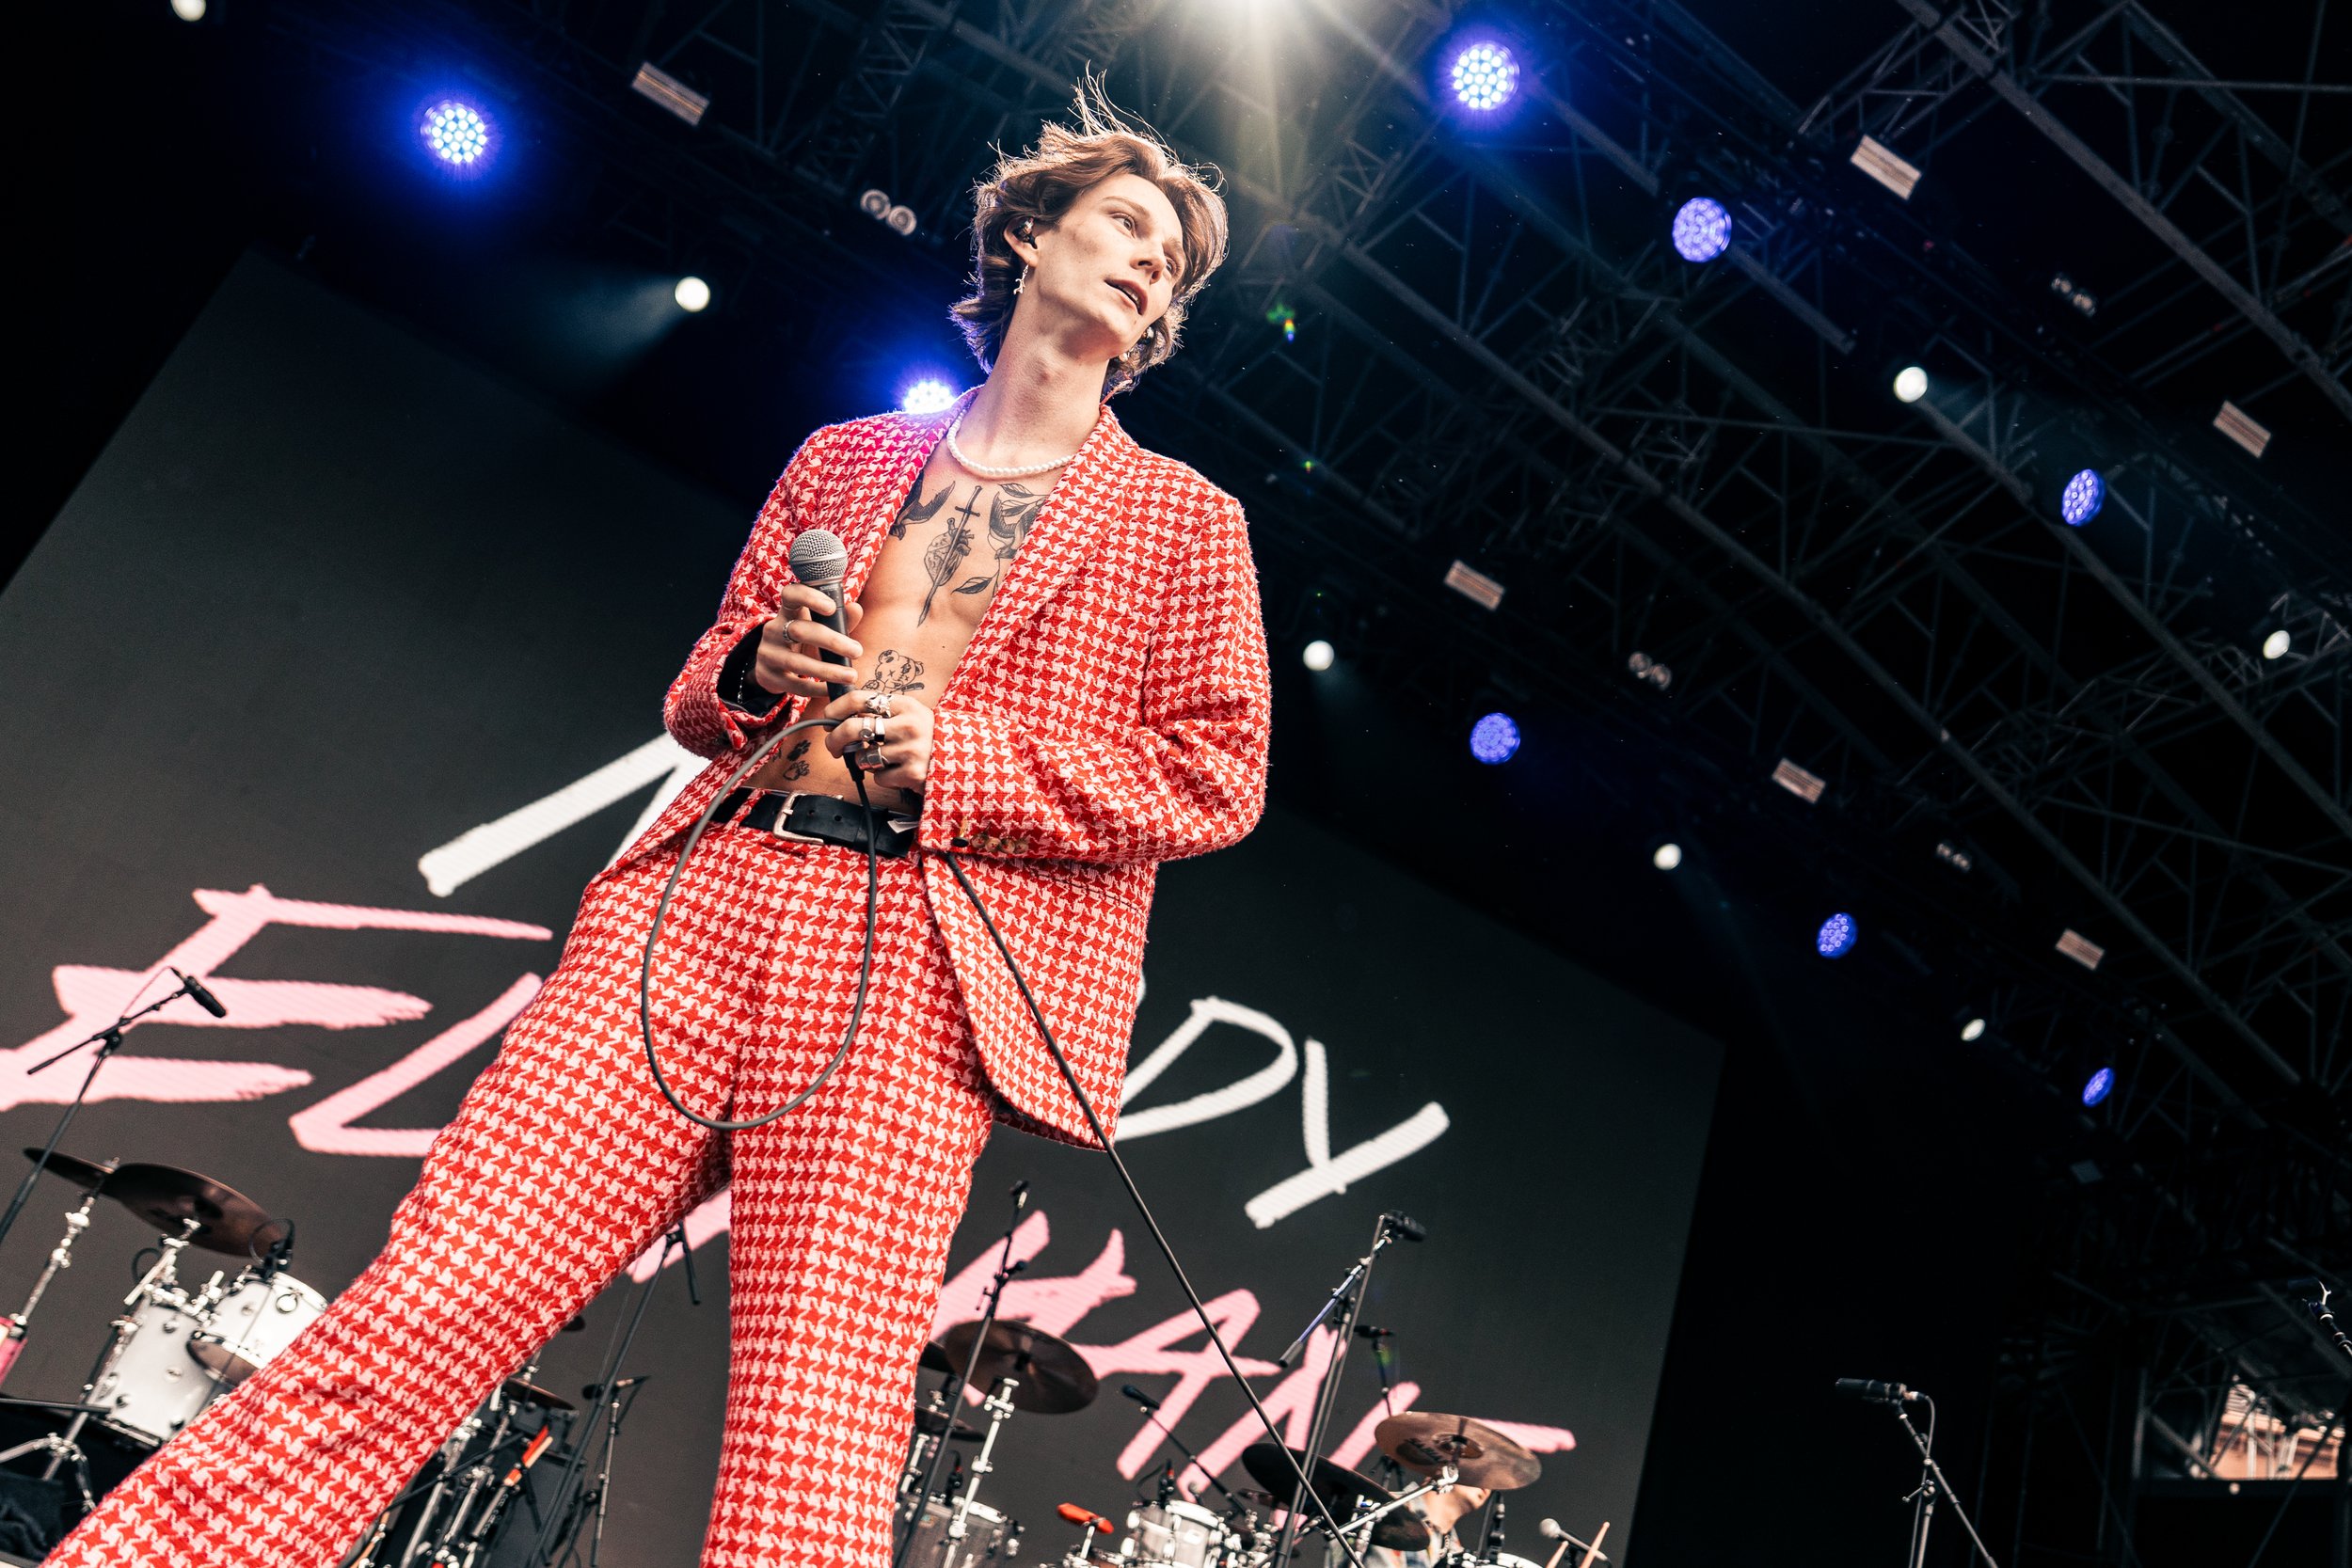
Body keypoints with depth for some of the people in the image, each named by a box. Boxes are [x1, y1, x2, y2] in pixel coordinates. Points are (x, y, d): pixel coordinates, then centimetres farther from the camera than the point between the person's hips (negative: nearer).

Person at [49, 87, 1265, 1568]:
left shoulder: (1187, 520, 15)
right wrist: (759, 669, 2)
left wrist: (953, 758, -6)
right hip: (709, 891, 3)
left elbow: (1217, 772, 5)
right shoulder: (843, 459, 24)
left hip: (917, 963, -2)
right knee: (404, 1324, -8)